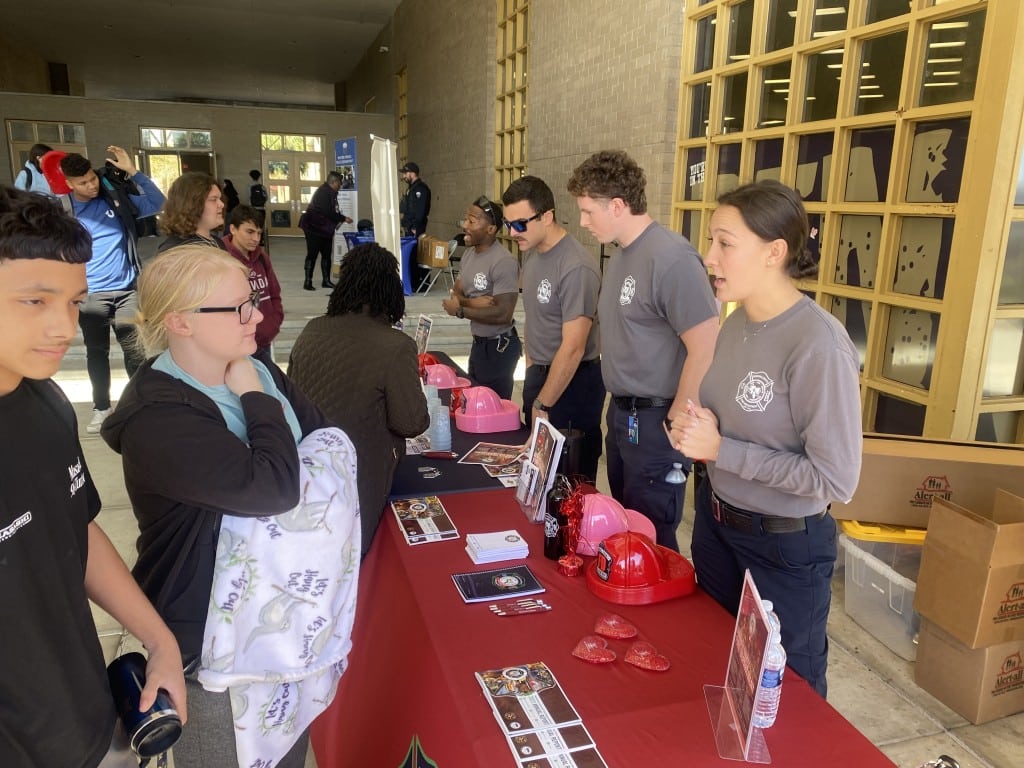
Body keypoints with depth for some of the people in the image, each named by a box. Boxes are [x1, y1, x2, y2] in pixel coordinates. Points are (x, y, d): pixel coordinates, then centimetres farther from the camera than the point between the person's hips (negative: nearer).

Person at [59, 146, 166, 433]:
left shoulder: (117, 198, 2)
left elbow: (156, 203, -1)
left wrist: (132, 171, -9)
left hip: (126, 289, 0)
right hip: (90, 294, 0)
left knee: (135, 350, 1)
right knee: (97, 352, 11)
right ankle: (101, 407, 25)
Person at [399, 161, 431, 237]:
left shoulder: (421, 188, -13)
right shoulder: (410, 188, 19)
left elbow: (420, 210, -21)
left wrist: (415, 228, -22)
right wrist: (403, 225, 18)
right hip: (408, 229, 10)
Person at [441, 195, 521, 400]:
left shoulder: (504, 262, -24)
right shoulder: (469, 253, 5)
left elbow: (503, 314, -28)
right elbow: (455, 294, 5)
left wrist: (461, 310, -19)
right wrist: (472, 302, -18)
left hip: (499, 346, -9)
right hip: (478, 342, 9)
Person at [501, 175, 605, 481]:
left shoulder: (576, 267, -23)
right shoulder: (531, 253, 4)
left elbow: (572, 349, -22)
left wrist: (542, 405, -15)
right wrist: (530, 370, 10)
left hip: (573, 383, -8)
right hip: (538, 374, 8)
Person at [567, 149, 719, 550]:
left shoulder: (671, 258, -19)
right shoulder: (620, 258, 10)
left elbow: (705, 350, -22)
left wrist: (675, 424, -16)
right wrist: (620, 408, 12)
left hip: (655, 423, -9)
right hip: (621, 415, 9)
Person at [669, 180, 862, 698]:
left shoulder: (818, 344, -26)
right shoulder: (736, 323, -1)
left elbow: (835, 479, -25)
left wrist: (720, 449, -23)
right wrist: (694, 428, -9)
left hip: (786, 548, -7)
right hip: (715, 522, 8)